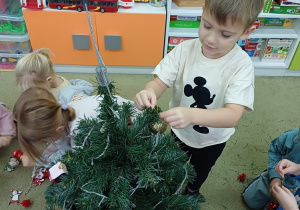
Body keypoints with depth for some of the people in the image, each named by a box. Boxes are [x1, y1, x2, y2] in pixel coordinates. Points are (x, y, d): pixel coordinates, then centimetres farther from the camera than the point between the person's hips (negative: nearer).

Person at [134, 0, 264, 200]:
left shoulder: (241, 65, -29)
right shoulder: (185, 49, -23)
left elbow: (233, 115, -38)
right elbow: (160, 81, -22)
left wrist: (192, 114, -56)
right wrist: (149, 92, -46)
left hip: (212, 141, -1)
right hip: (179, 131, 2)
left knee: (199, 172, 31)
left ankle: (192, 192, 67)